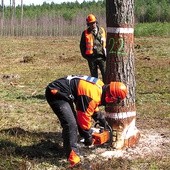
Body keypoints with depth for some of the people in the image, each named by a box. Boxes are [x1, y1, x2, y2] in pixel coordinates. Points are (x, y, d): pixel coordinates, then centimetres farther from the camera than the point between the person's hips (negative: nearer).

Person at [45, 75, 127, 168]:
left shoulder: (100, 86, 4)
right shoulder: (93, 96, -25)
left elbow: (92, 106, 24)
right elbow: (84, 117, -15)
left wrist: (100, 117, 29)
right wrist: (88, 136, -2)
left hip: (62, 92, 11)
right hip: (56, 93, -11)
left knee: (74, 120, 18)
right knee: (70, 124, -19)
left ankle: (70, 146, 29)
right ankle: (73, 156, -16)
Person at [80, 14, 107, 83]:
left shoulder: (102, 30, 7)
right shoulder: (85, 33, 2)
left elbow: (106, 43, 11)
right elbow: (82, 46, 8)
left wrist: (106, 53, 4)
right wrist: (85, 55, 3)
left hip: (102, 57, 1)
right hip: (91, 58, 0)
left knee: (105, 74, -6)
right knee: (94, 75, 8)